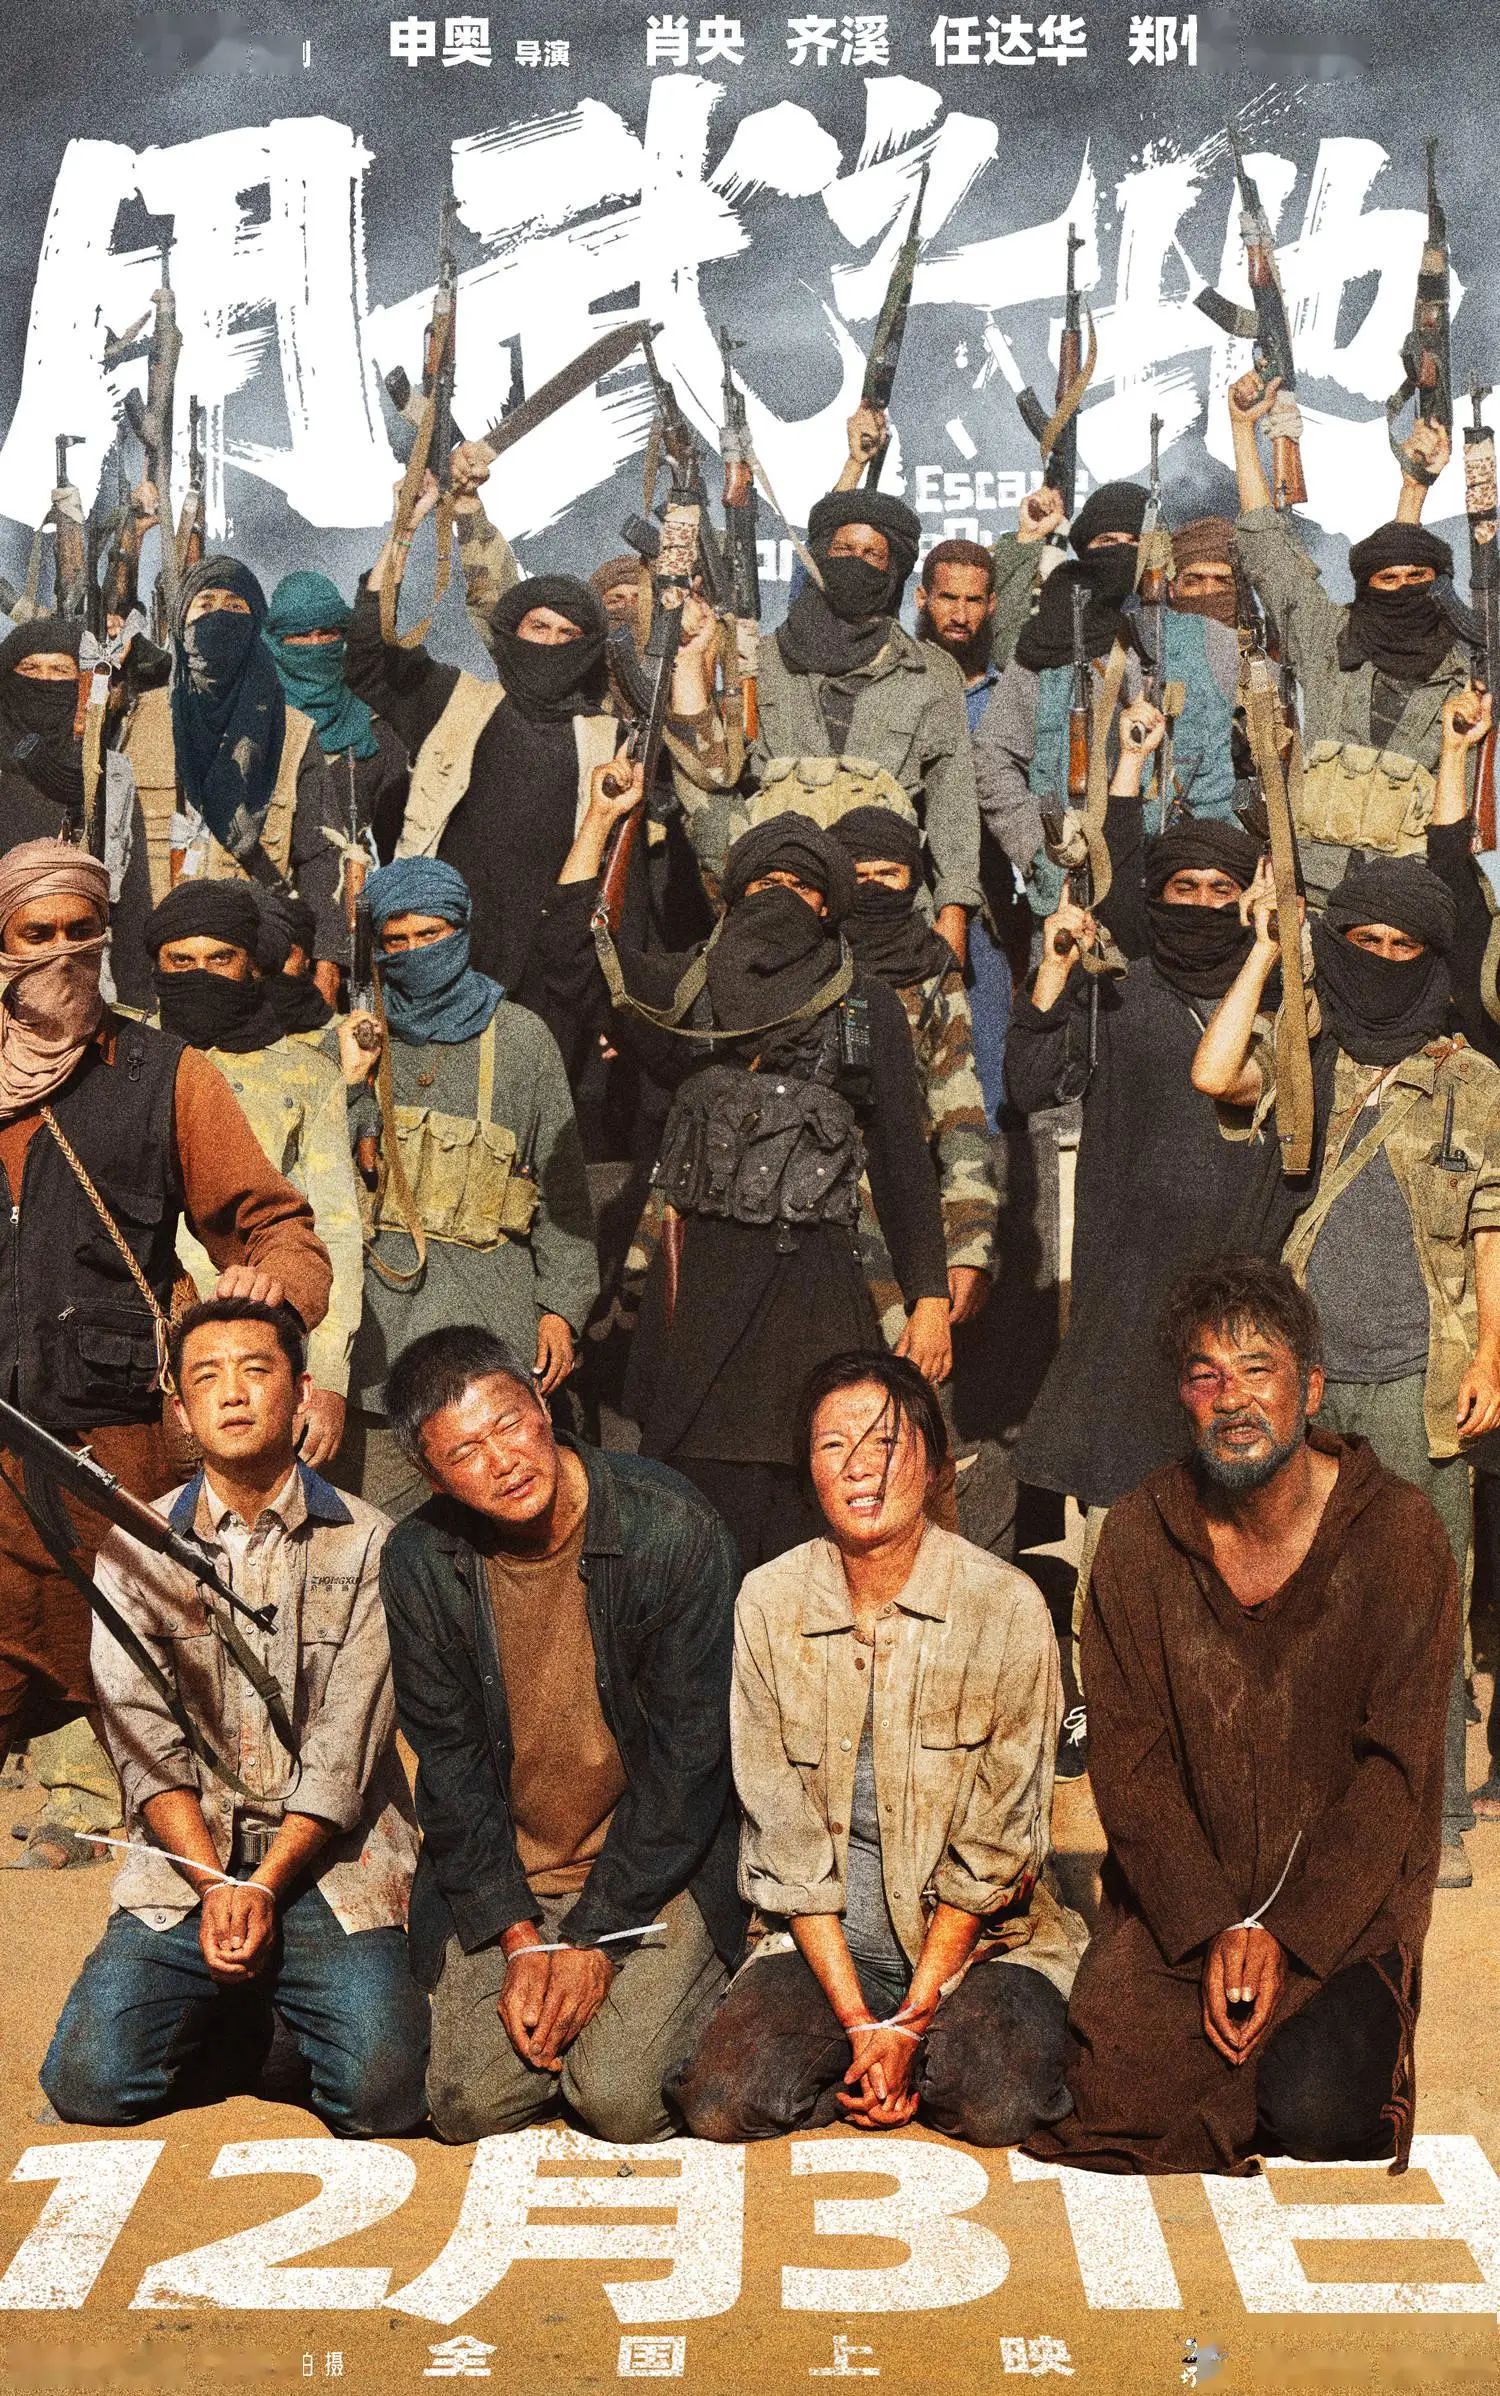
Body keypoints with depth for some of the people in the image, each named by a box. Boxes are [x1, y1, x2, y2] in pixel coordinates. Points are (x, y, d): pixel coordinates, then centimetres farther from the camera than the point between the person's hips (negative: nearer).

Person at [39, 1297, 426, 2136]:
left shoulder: (368, 1545, -2)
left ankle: (284, 2012, 15)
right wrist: (214, 1886, -13)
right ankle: (223, 2012, 17)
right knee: (89, 2082, -15)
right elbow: (145, 1745, -1)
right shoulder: (135, 1549, 5)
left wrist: (265, 1888, -14)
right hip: (183, 1863, 2)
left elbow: (343, 1755, -5)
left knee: (383, 2095, -19)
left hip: (330, 1859, -2)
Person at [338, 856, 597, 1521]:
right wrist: (348, 1082, -4)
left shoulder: (519, 1036, 7)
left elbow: (561, 1178, 7)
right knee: (381, 1515, 0)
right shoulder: (363, 1036, 12)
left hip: (489, 1305, -2)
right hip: (379, 1299, 2)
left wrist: (561, 1305, 2)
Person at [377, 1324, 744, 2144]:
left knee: (625, 2101, -16)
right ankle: (538, 1983, 20)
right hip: (498, 1877, 3)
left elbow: (687, 1754, -14)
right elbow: (448, 1760, -1)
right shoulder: (419, 1562, -7)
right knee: (473, 2105, -10)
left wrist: (595, 1937, -14)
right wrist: (518, 1939, -10)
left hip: (655, 1866, -3)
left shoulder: (672, 1530, -18)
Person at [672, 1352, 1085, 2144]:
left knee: (992, 2105, -27)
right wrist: (859, 2020, -10)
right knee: (719, 2103, -19)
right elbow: (782, 1836, -4)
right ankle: (876, 2063, 6)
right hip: (821, 1940, 2)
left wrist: (908, 2021, -11)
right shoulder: (768, 1601, -4)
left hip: (980, 1939, -1)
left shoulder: (1005, 1605, -10)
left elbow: (996, 1847, -7)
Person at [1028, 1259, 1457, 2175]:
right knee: (1113, 2094, -16)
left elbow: (1395, 1767, -8)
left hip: (1345, 1897, -1)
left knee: (1315, 2111, -21)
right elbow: (1129, 1760, -3)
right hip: (1178, 1897, 2)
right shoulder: (1140, 1536, -3)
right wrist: (1212, 1931, -14)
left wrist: (1284, 1935, -14)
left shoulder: (1400, 1534, -8)